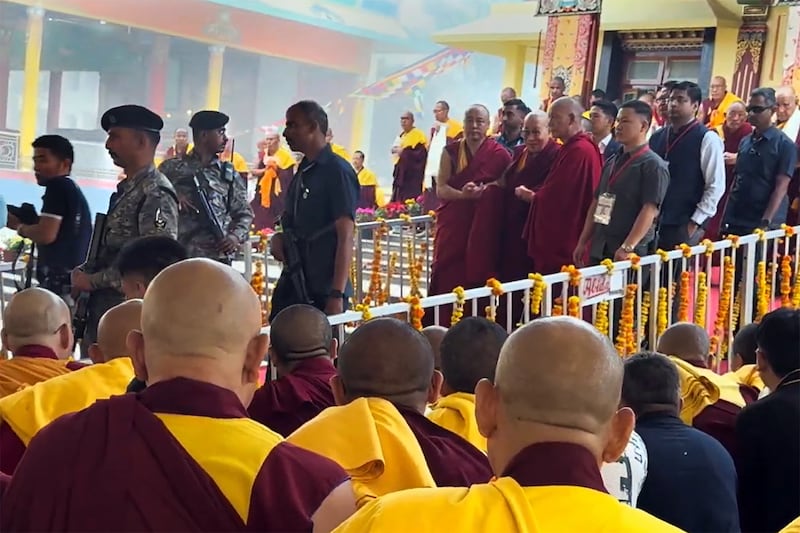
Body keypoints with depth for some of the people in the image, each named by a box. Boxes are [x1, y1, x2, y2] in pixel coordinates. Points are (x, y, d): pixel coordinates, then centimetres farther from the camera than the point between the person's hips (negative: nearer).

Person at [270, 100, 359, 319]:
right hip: (291, 286, 8)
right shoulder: (302, 173, 14)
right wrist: (279, 238, 3)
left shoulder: (337, 171, -10)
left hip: (322, 292, -8)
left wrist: (337, 295, -20)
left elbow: (345, 237, -15)